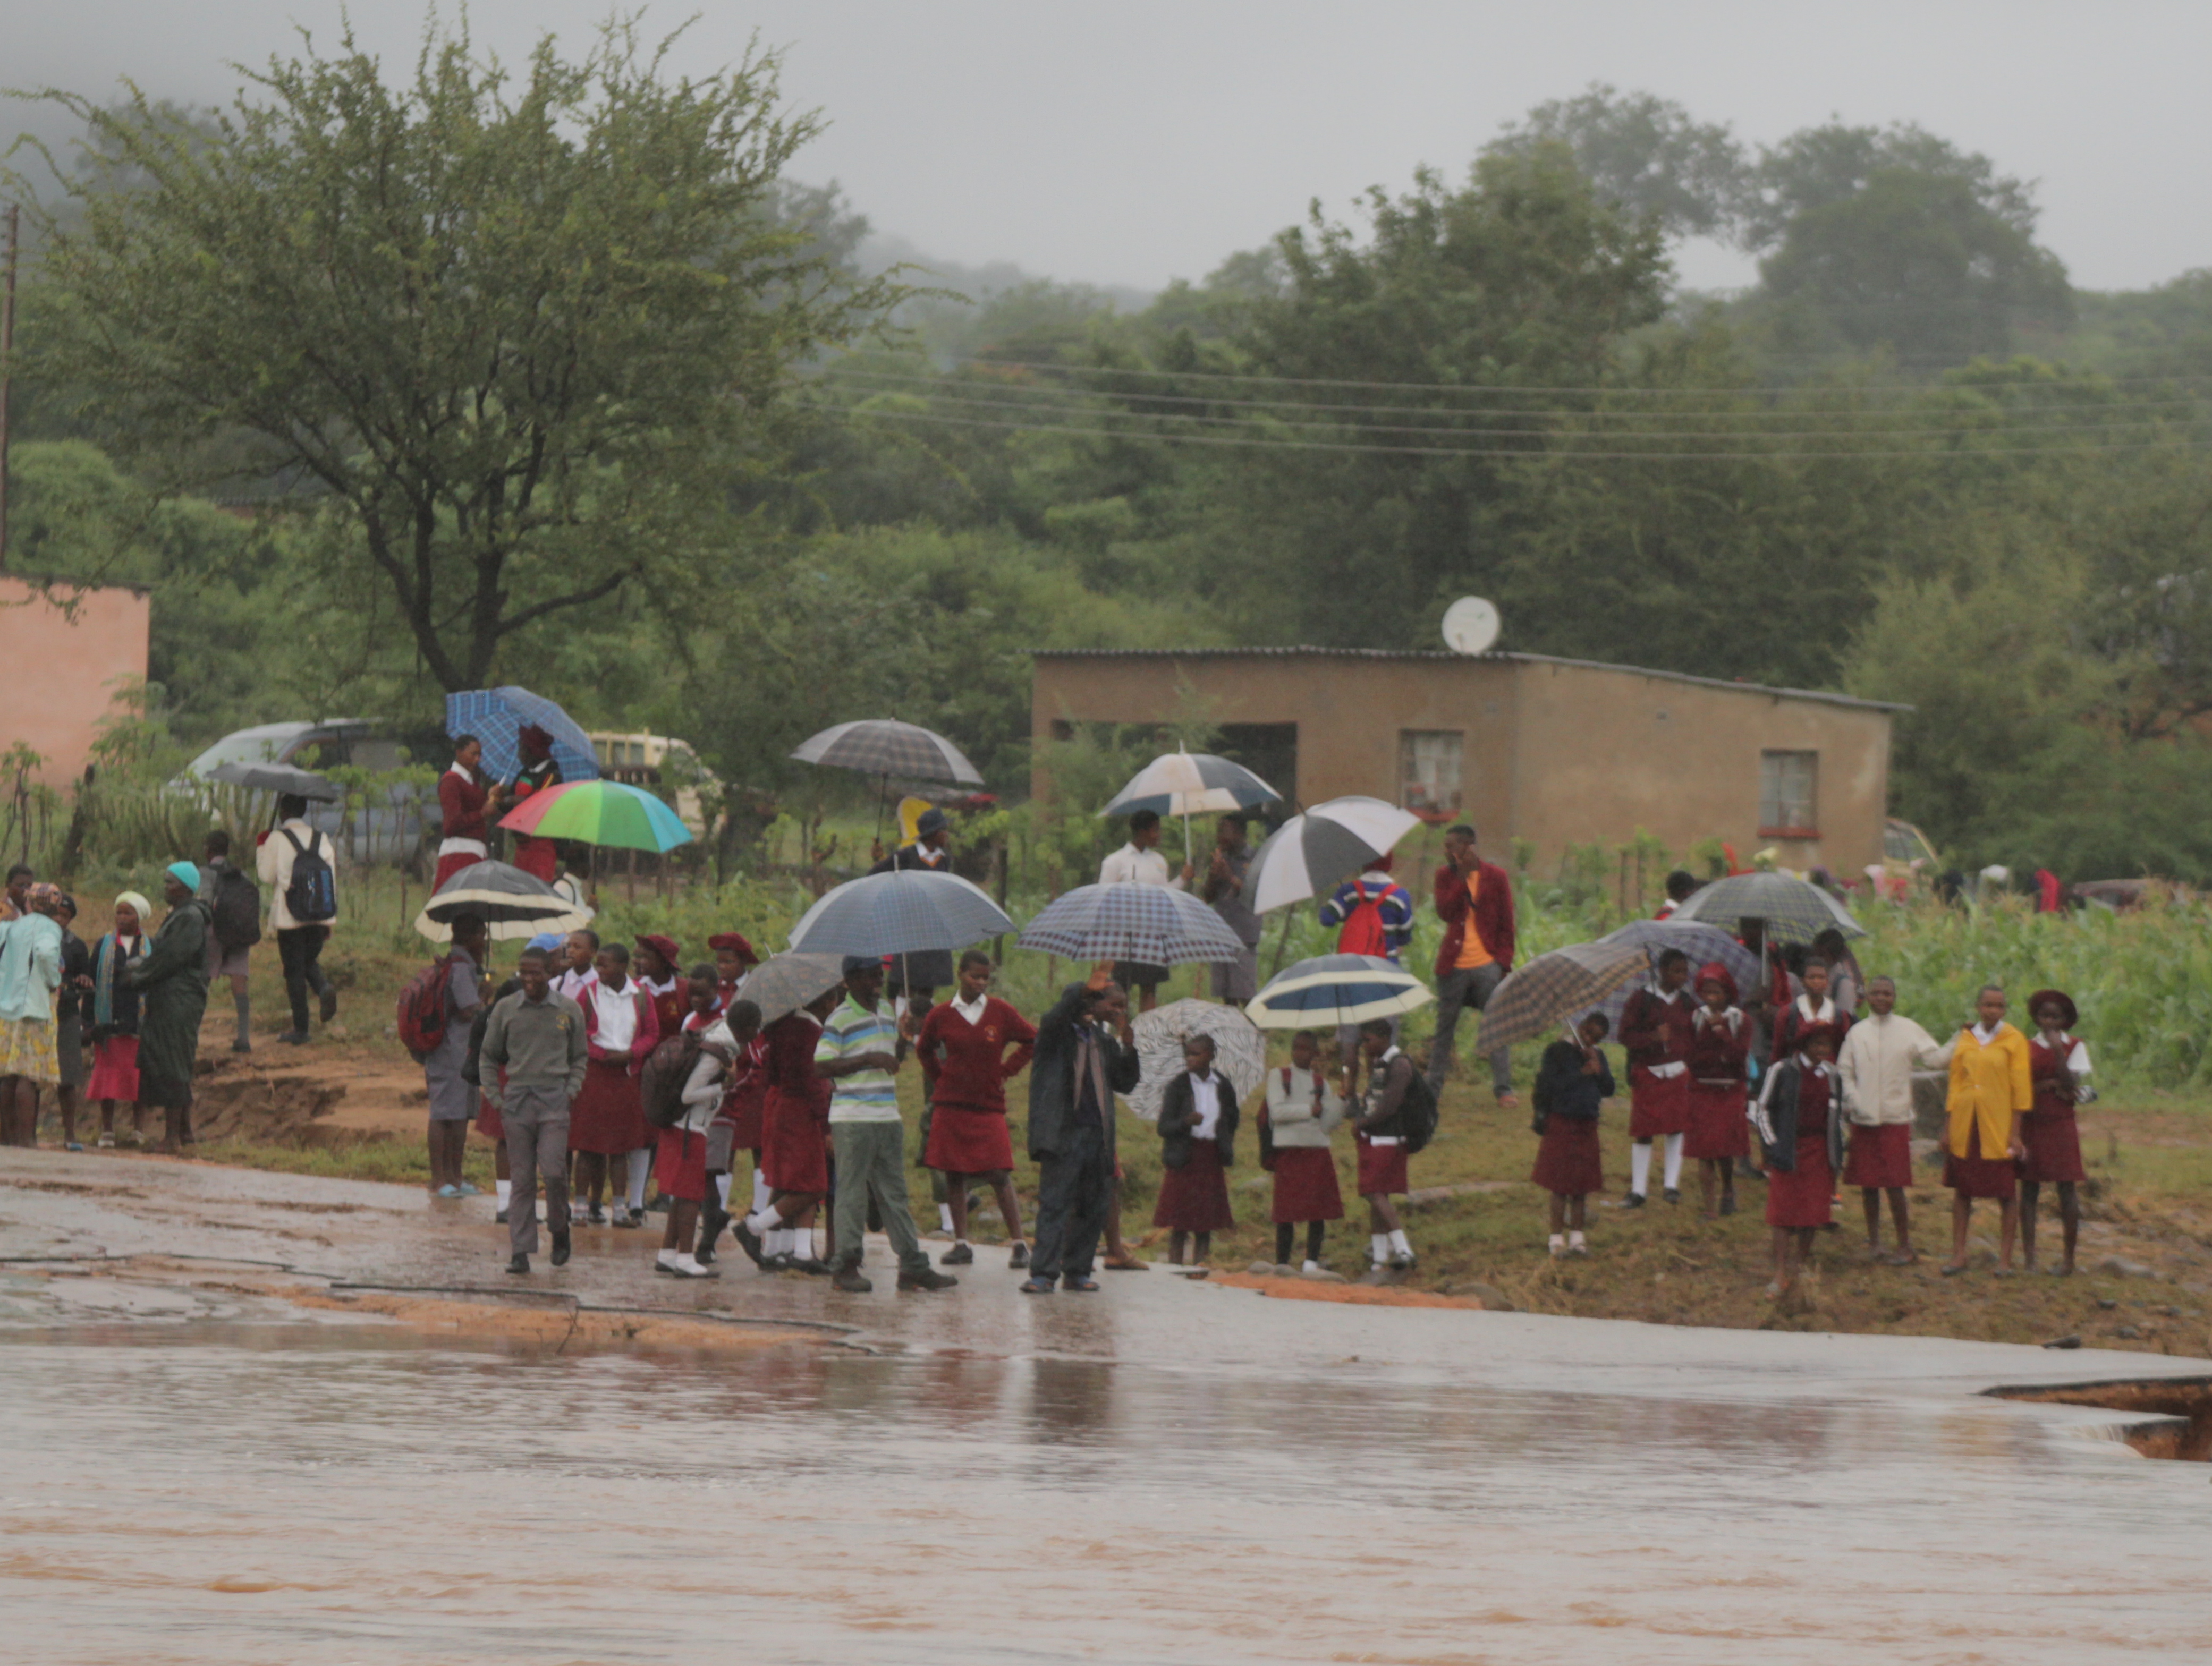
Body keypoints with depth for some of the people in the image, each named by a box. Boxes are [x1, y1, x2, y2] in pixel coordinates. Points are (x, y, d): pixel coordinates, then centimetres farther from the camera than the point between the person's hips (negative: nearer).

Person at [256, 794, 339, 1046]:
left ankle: (300, 1029, 5)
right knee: (310, 962, 20)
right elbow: (331, 878, 8)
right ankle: (325, 987, -13)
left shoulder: (277, 839, -6)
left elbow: (267, 875, -5)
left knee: (294, 970, 3)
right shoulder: (321, 839, 7)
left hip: (289, 916, -4)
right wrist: (329, 918, 13)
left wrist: (259, 854, 14)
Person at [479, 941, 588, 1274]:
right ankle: (520, 1250, 3)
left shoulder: (569, 1010, 5)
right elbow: (489, 1057, 15)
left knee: (554, 1171, -13)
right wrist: (495, 1096, 5)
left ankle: (560, 1230, 13)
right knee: (522, 1178, 1)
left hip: (554, 1100, -1)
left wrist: (572, 1090, 1)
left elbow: (580, 1058, 16)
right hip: (517, 1101, 1)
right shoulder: (505, 1009, 6)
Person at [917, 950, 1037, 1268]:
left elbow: (1032, 1042, 12)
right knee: (954, 1175, 2)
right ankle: (961, 1244, 9)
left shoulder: (1000, 1013, 1)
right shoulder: (941, 1016, 4)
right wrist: (938, 1078, 10)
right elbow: (924, 1049, 22)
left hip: (988, 1107, -2)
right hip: (950, 1106, 2)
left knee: (999, 1176, -8)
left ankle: (1018, 1244, -4)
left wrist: (1007, 1070, 4)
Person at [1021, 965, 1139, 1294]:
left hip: (1097, 1135, 6)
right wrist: (1085, 990, -35)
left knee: (1094, 1207, 7)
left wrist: (1127, 1045, 1)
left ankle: (1078, 1270, 16)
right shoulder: (1058, 1032, 2)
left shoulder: (1104, 1041, 18)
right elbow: (1056, 1017, -22)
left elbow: (1125, 1084, 14)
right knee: (1054, 1204, -10)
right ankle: (1044, 1273, -12)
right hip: (1063, 1131, -6)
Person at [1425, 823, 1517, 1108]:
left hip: (1488, 964, -2)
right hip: (1453, 965, 2)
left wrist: (1504, 964, -3)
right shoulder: (1446, 876, 7)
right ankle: (1432, 1089, 13)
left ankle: (1503, 1089, 1)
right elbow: (1445, 912, -9)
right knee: (1444, 1028, 6)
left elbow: (1506, 924, 3)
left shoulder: (1496, 877, 2)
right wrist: (1464, 876, -14)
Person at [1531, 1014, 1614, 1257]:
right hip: (1561, 1124, -5)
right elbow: (1551, 1086, -14)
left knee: (1581, 1187, 8)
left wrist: (1598, 1068, -9)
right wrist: (1582, 1074, -13)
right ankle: (1557, 1238, 2)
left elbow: (1608, 1090, 6)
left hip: (1587, 1125, 5)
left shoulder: (1597, 1055, 13)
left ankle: (1577, 1237, 15)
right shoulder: (1558, 1051, -5)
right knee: (1560, 1186, -3)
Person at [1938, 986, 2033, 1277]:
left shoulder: (2014, 1041, -1)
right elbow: (1955, 1085, 12)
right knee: (1962, 1190, 6)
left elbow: (2020, 1089, -3)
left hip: (1998, 1128, -3)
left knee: (2007, 1193, -1)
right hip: (1965, 1127, 3)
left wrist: (2015, 1133, -8)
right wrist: (1948, 1128, 7)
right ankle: (1959, 1254, 13)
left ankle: (2006, 1259, 5)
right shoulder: (1965, 1040, 8)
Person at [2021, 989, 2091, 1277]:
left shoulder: (2074, 1048, 3)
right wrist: (2048, 1085, -11)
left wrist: (2058, 1050, -15)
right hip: (2032, 1122, 2)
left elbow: (2070, 1085, -9)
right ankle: (2028, 1257, 3)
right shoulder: (2027, 1048, 8)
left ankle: (2069, 1260, 2)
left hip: (2061, 1123, -2)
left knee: (2067, 1188, -3)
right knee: (2029, 1188, 0)